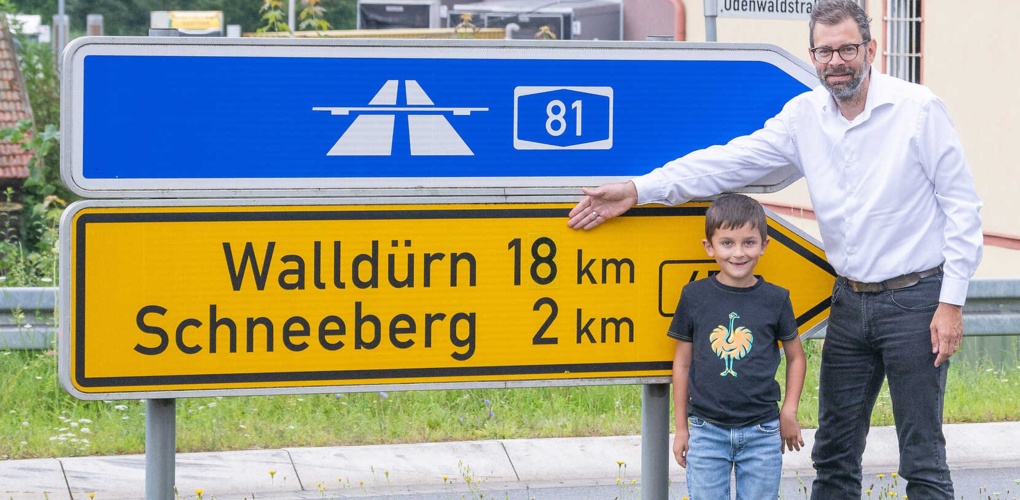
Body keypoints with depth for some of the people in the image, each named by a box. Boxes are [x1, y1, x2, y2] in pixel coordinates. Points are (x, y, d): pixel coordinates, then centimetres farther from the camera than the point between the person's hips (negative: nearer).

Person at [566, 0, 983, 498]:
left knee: (922, 458, -2)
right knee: (834, 452, 11)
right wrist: (638, 189, -7)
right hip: (851, 301, 5)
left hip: (916, 299, -5)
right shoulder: (805, 115, 4)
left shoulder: (919, 110, -10)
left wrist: (951, 301, -13)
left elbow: (962, 207, -8)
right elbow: (731, 160, 1)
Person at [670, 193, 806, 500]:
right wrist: (681, 427, 7)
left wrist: (789, 411, 4)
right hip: (706, 431, 0)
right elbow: (682, 362, 6)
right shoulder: (695, 297, -1)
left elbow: (795, 357, 12)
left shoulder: (775, 299, -1)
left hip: (762, 433, 0)